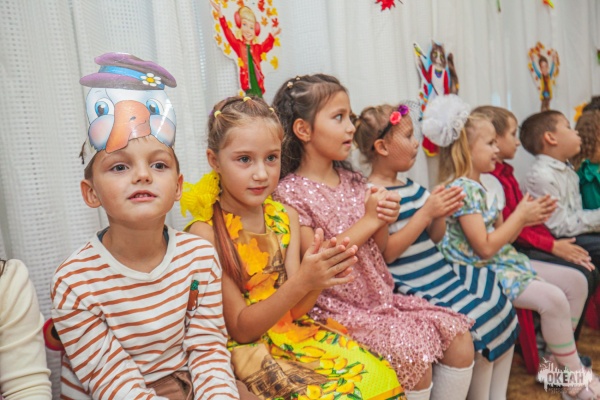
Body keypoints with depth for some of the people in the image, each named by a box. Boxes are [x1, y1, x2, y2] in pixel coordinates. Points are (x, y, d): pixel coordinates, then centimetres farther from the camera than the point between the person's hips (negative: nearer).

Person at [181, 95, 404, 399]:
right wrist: (301, 282, -28)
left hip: (293, 333, 5)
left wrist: (321, 275, -23)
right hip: (246, 349, -4)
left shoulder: (285, 217, -1)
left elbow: (294, 310, -2)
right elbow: (240, 329, -14)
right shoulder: (205, 231, -16)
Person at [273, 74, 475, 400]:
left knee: (459, 336, -1)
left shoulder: (353, 182, 8)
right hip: (338, 310, -7)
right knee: (415, 354, -21)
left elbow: (377, 251, 11)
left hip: (381, 298, 7)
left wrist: (384, 222, -10)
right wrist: (368, 220, -18)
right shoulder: (290, 193, -12)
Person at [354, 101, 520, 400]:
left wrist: (441, 214, -8)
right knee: (479, 326, -15)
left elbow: (434, 238, 14)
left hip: (440, 273, 9)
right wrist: (426, 211, -23)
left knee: (501, 304, 10)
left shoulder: (413, 187, 10)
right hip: (413, 288, -9)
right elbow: (386, 253, -21)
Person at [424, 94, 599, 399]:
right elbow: (486, 247, -24)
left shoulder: (478, 186, 10)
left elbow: (501, 236, 15)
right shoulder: (462, 189, -20)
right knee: (553, 298, -23)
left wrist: (527, 218, -2)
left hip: (505, 262, 11)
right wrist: (520, 215, -14)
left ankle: (558, 360, 21)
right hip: (483, 272, -10)